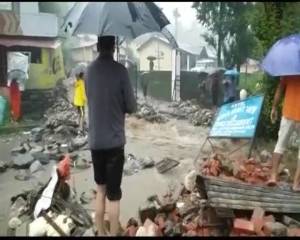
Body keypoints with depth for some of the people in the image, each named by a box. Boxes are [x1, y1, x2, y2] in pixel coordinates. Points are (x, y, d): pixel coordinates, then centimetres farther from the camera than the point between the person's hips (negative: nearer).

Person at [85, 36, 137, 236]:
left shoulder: (90, 70, 1)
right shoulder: (120, 70, -12)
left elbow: (91, 100, 10)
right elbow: (132, 107, -8)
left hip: (95, 141, 5)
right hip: (114, 140, -4)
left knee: (100, 189, 19)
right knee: (114, 194, 5)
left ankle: (100, 232, 28)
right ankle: (113, 234, 14)